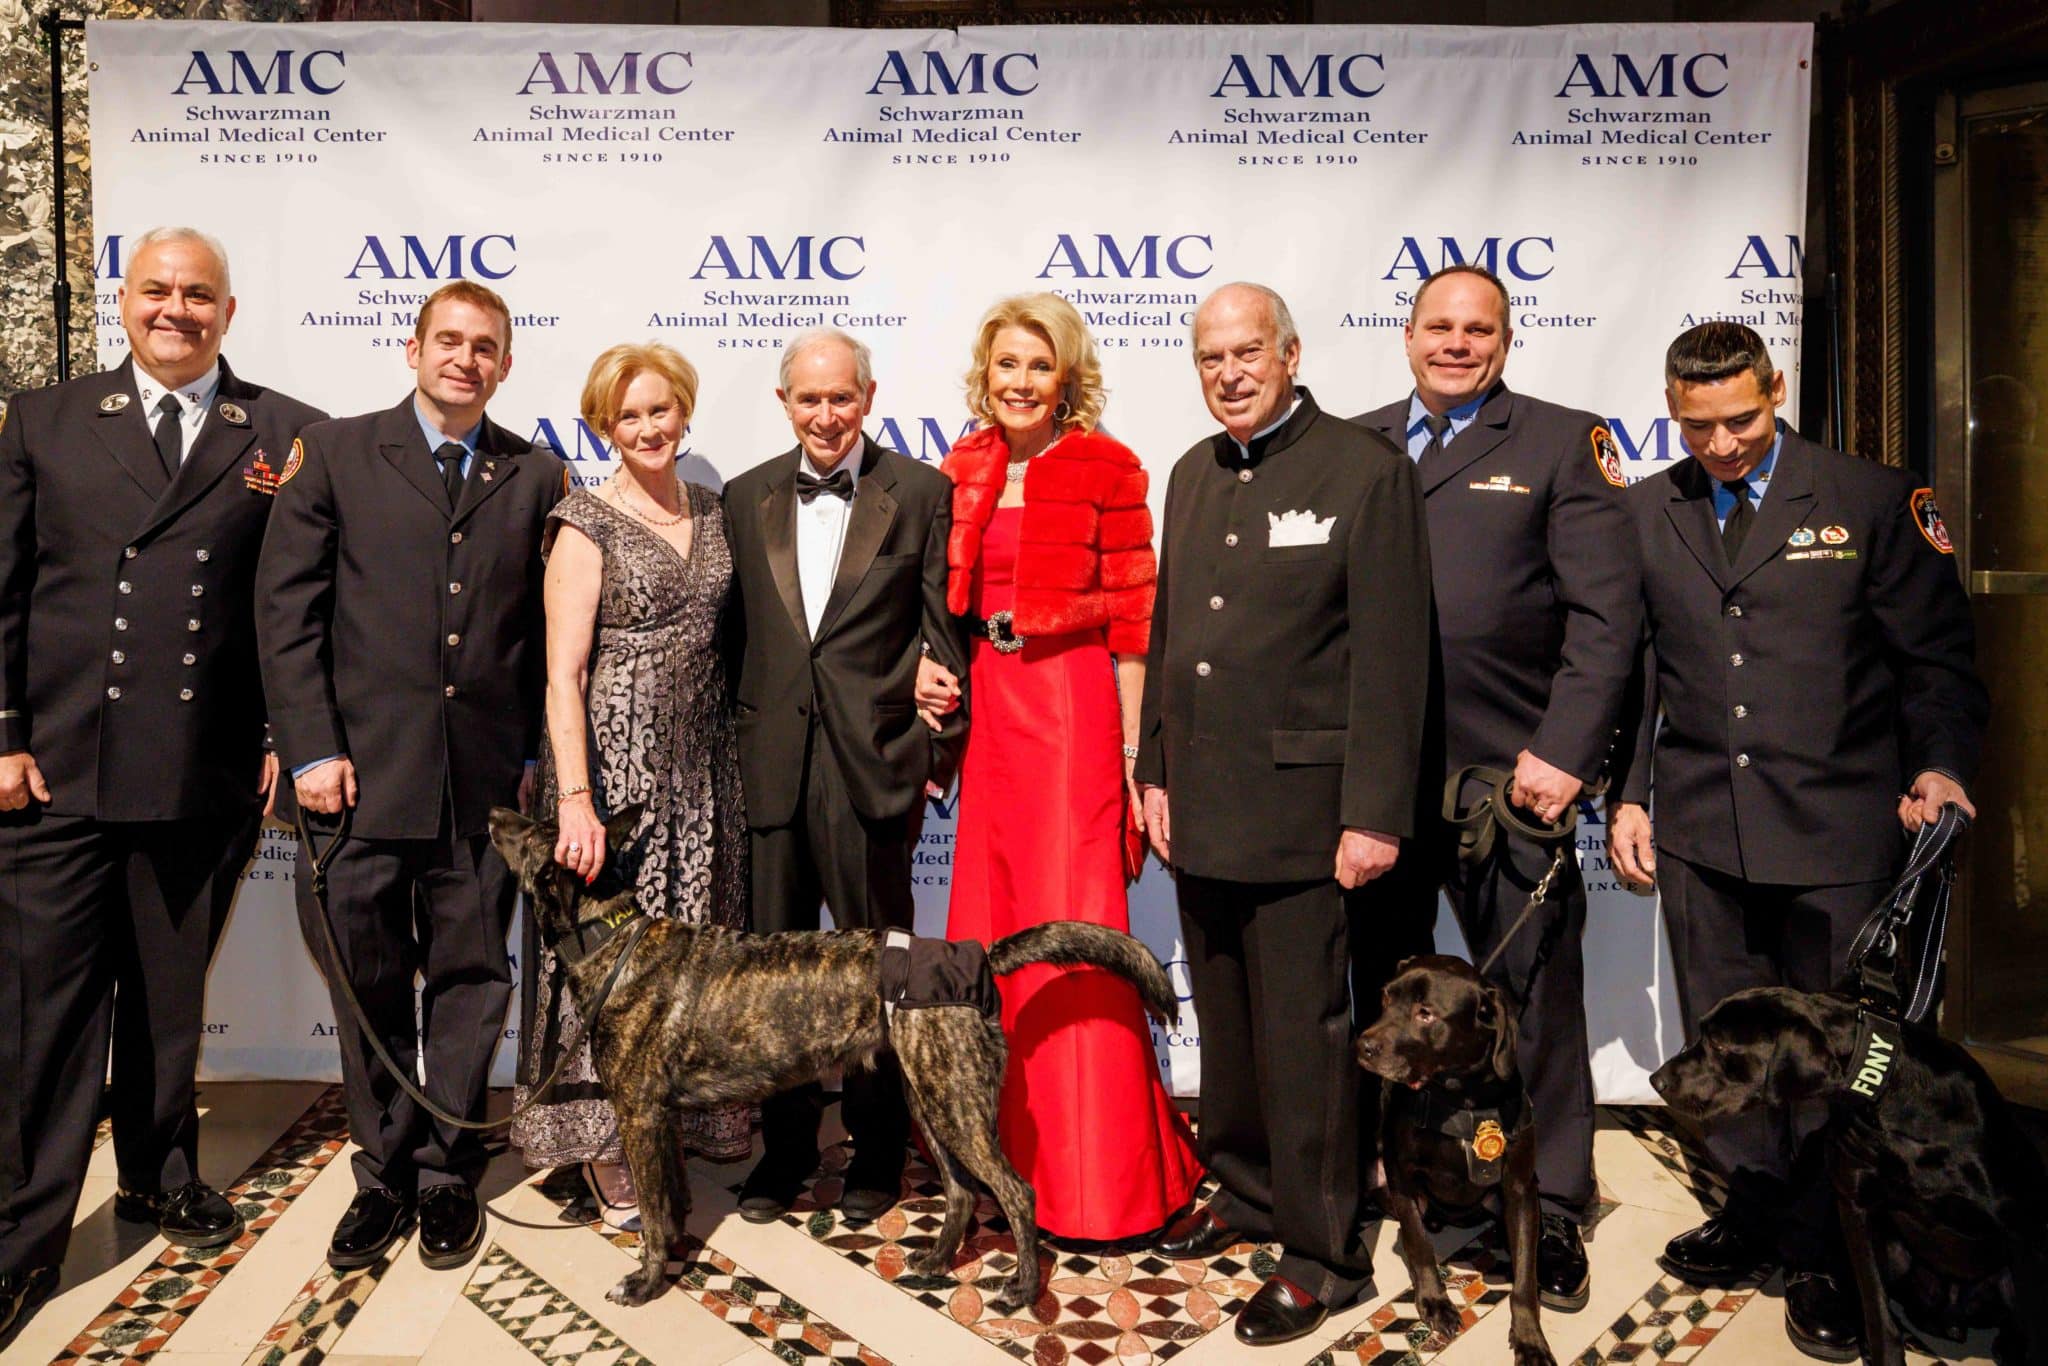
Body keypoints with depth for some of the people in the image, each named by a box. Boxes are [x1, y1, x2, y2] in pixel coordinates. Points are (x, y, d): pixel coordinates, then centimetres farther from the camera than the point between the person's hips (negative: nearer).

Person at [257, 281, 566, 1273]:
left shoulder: (535, 476, 8)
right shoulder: (335, 453, 5)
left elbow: (548, 630, 7)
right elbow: (285, 608, 0)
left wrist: (539, 755, 2)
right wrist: (311, 748, -6)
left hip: (486, 779, 1)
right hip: (362, 772, -1)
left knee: (470, 982, 9)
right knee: (368, 987, 8)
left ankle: (449, 1177, 25)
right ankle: (385, 1178, 26)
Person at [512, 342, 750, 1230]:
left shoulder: (711, 512, 11)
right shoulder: (586, 522, -6)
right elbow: (563, 675, -12)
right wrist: (574, 800, -19)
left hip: (701, 759, 6)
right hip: (615, 754, -5)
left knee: (693, 945, 11)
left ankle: (683, 1115, 26)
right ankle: (606, 1150, 14)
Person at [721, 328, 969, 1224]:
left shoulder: (921, 492, 0)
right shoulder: (746, 497, 11)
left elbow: (945, 633, 0)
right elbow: (734, 635, 11)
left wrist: (936, 749, -4)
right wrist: (735, 746, 5)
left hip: (873, 763, -3)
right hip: (771, 767, 3)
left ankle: (877, 1151, 25)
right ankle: (785, 1148, 28)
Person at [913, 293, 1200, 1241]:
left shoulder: (1106, 470, -5)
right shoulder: (961, 472, 10)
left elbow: (1131, 620, -7)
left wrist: (1135, 751, -10)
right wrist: (929, 670, 0)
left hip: (1071, 710, -5)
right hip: (982, 708, 6)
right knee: (987, 923, 10)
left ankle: (1097, 1175, 11)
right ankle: (1007, 1143, 27)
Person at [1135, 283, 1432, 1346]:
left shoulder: (1366, 471, -8)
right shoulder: (1193, 475, 13)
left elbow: (1390, 657, -12)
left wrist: (1375, 815, -16)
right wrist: (1157, 772, 14)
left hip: (1300, 809, -6)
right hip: (1203, 807, 7)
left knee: (1301, 1032, 3)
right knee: (1225, 1018, 18)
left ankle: (1322, 1252, 19)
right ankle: (1246, 1188, 37)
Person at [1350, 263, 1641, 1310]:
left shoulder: (1562, 443, 3)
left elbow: (1606, 614, -4)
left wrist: (1564, 752, -13)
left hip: (1506, 773, -3)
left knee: (1537, 993, 6)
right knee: (1379, 987, 15)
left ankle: (1552, 1211, 23)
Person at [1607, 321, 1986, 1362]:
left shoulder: (1872, 500, 0)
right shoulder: (1644, 515, 8)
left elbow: (1937, 655, 1)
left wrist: (1941, 764, -14)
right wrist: (1627, 796, 5)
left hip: (1837, 827, -2)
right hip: (1700, 828, 3)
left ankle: (1825, 1257, 22)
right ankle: (1754, 1214, 30)